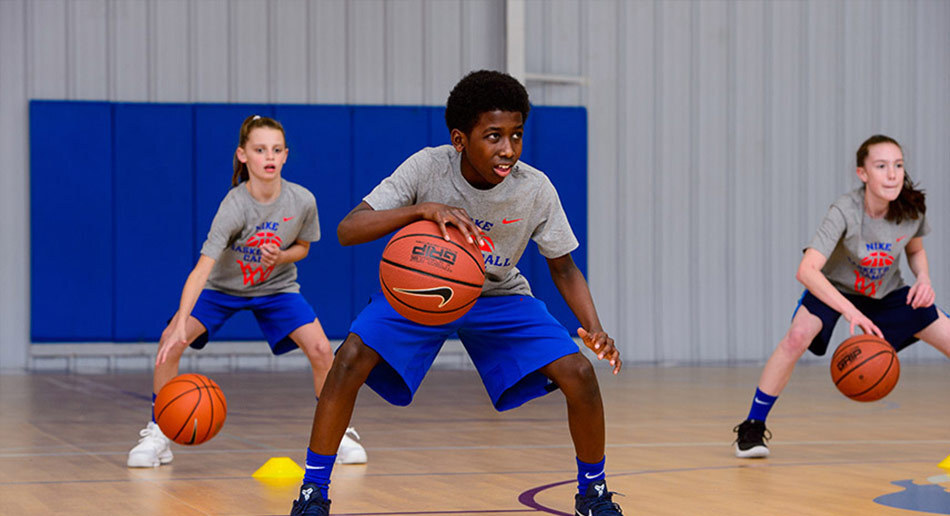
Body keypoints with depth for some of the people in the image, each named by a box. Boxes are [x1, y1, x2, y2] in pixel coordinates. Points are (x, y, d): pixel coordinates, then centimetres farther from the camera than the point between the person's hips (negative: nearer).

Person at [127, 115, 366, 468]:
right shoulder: (234, 206, -31)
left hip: (276, 286, 2)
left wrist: (279, 257, -23)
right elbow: (203, 268, -39)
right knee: (170, 342, -22)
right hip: (223, 286, -2)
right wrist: (180, 325, -50)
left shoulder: (302, 201, -20)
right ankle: (157, 434, -5)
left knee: (321, 350, -16)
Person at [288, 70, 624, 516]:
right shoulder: (427, 168, -27)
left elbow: (563, 267, -7)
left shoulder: (535, 190, -22)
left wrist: (595, 330, -25)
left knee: (578, 373, -18)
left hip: (499, 296, 1)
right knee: (351, 358, -27)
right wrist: (423, 209, -47)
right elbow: (346, 230, -32)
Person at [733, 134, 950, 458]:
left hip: (888, 293, 4)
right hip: (834, 289, -4)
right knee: (798, 336, -32)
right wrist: (851, 312, -54)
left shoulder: (912, 210, -20)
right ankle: (753, 427, -17)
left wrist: (924, 278, -18)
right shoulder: (845, 212, -33)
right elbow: (807, 270, -44)